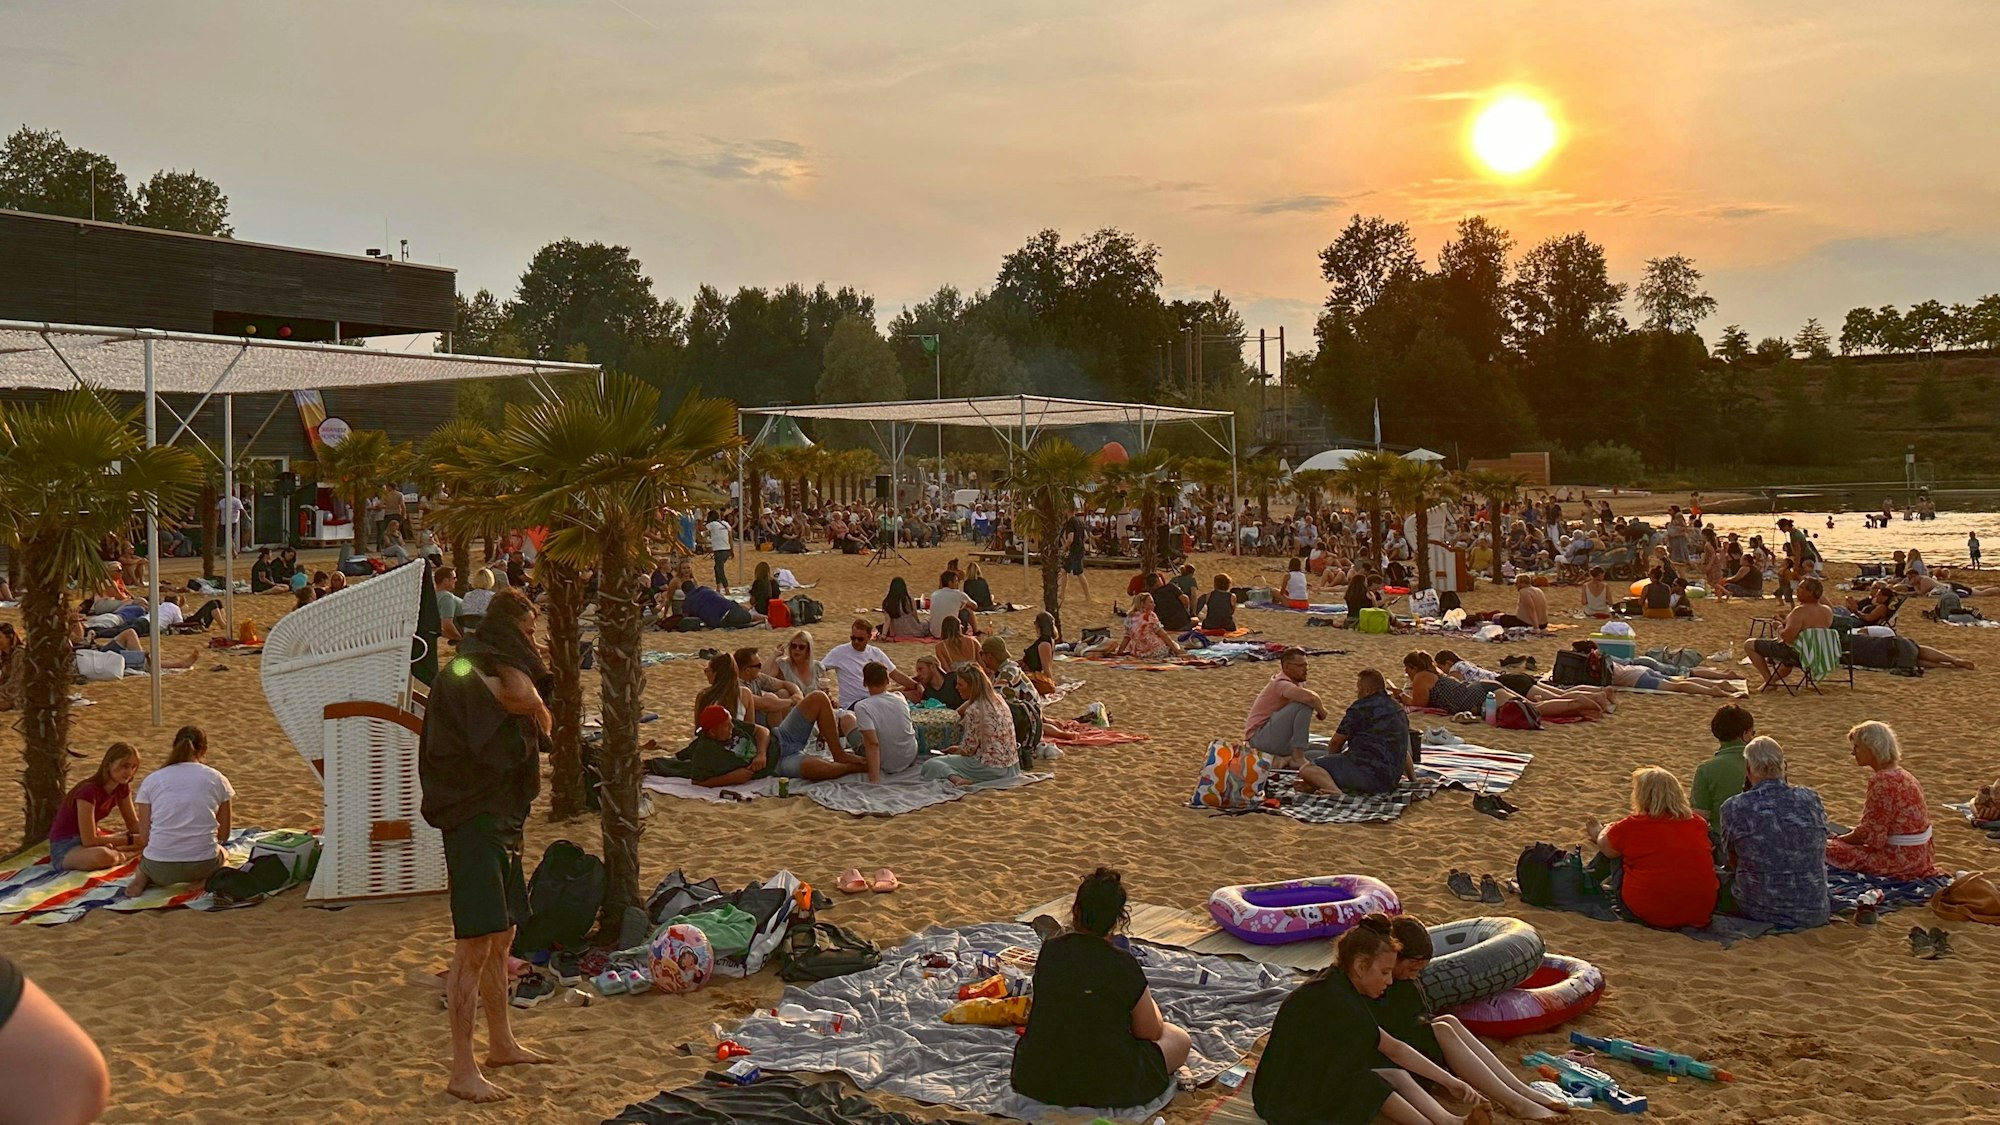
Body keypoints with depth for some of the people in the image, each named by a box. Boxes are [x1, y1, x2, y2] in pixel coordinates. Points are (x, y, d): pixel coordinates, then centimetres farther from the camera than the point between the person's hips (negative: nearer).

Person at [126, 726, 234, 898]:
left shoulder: (151, 780, 6)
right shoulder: (217, 779, 5)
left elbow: (145, 834, 3)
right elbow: (223, 834, 8)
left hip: (160, 869, 1)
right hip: (203, 865, -1)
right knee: (221, 852, 36)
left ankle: (144, 878, 4)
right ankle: (211, 877, 3)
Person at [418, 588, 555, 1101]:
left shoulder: (495, 670, 17)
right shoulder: (466, 671, -15)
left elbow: (535, 717, 6)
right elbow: (526, 701, -29)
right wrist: (509, 656, -14)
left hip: (502, 816, 10)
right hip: (473, 819, -10)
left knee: (501, 939, 19)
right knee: (474, 947, -8)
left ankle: (501, 1044, 31)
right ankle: (462, 1071, -3)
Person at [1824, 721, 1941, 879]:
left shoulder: (1882, 781, -20)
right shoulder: (1901, 775, 10)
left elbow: (1870, 833, -19)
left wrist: (1840, 839, -3)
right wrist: (1845, 837, 13)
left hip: (1900, 862, -9)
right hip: (1916, 855, 9)